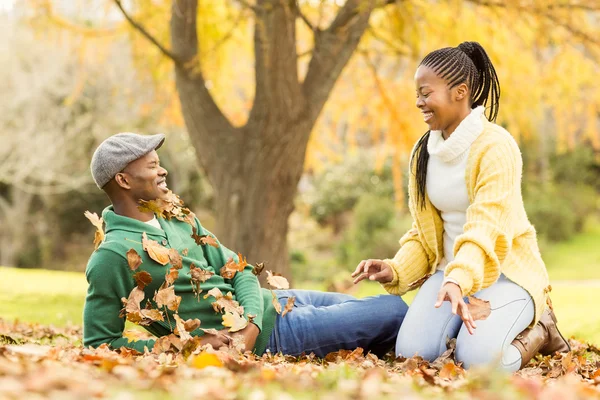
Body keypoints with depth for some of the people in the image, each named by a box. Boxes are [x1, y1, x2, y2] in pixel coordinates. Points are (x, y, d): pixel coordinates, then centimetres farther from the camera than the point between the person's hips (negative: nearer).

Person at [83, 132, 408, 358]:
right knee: (395, 311, -1)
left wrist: (250, 326, -16)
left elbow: (239, 272, 7)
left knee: (390, 306, 18)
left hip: (266, 304, 8)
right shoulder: (111, 256, -18)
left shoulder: (179, 220, 7)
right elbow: (98, 343, -17)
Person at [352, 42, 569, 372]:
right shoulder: (423, 151, 6)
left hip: (504, 271, -5)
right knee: (412, 352, -21)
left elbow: (485, 226, -28)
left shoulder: (495, 146, -16)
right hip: (451, 269, 5)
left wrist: (458, 281, -43)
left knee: (480, 360, -29)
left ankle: (539, 329, 4)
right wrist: (396, 270, -9)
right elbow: (424, 231, 11)